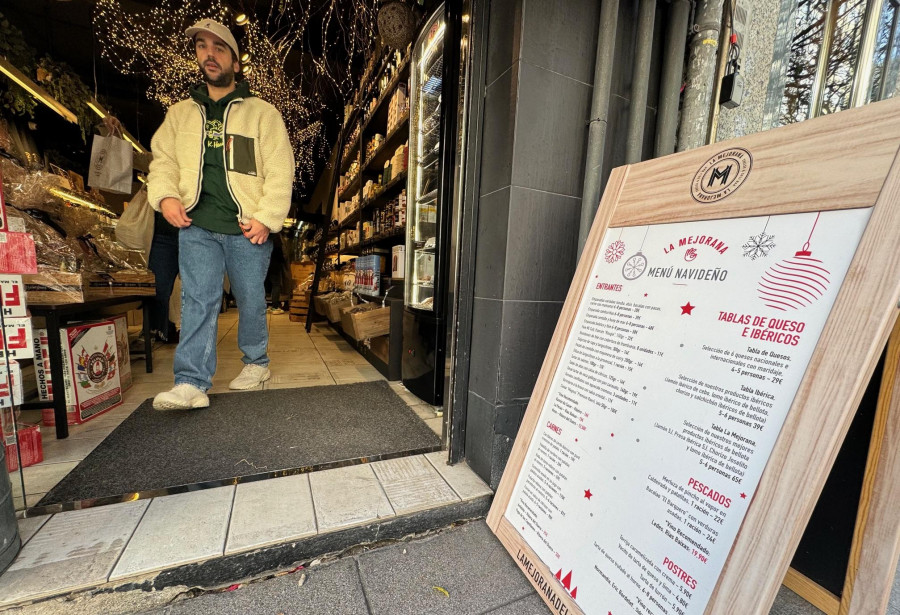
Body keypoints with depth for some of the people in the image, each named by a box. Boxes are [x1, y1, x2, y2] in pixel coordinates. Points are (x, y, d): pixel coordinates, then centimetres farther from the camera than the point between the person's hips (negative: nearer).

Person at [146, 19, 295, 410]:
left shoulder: (262, 113, 7)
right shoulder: (180, 113, 19)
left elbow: (280, 170, -1)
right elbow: (162, 160, 19)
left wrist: (267, 217, -12)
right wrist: (165, 195, -3)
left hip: (247, 228, -2)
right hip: (196, 227, 3)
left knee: (250, 300, 7)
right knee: (198, 301, -3)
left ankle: (256, 362, 25)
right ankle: (191, 384, -1)